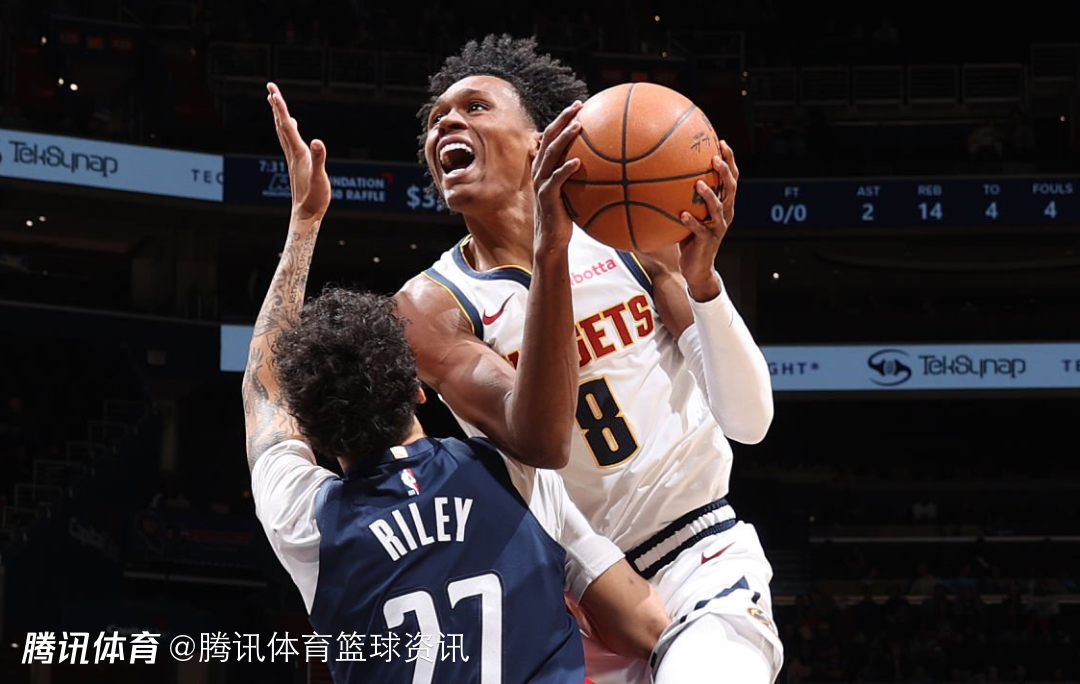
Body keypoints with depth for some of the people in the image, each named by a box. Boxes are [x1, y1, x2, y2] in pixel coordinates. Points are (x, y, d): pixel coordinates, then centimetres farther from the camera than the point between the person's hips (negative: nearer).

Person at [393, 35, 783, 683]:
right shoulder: (433, 305, -5)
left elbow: (750, 421, -5)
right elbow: (538, 443, -23)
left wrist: (701, 277, -21)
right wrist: (549, 254, -31)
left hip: (699, 559, -1)